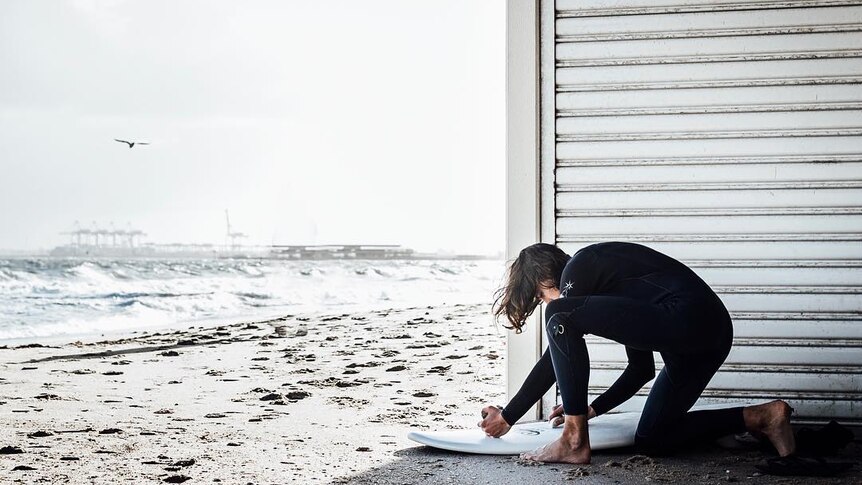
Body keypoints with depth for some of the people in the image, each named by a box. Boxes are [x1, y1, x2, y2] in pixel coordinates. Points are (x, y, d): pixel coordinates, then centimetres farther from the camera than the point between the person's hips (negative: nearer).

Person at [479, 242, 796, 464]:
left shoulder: (579, 267, 2)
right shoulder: (605, 278, 28)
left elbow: (556, 359, -2)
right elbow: (642, 368, 32)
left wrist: (507, 416, 5)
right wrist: (592, 410, 33)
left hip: (686, 317, -10)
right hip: (714, 333, 10)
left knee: (561, 317, -12)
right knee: (651, 441, 18)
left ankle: (575, 442, -8)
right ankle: (762, 417, 17)